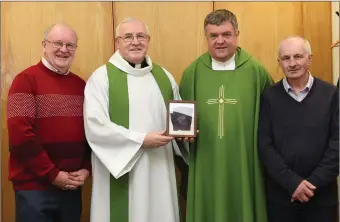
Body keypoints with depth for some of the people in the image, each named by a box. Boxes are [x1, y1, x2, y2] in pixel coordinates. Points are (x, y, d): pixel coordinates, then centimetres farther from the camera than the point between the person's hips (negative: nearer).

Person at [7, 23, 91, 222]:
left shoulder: (80, 85, 10)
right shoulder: (26, 80, -7)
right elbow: (20, 134, -15)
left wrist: (86, 168, -2)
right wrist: (52, 174, -14)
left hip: (72, 186, 5)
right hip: (34, 186, -5)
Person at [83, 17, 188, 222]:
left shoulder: (164, 77, 12)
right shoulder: (102, 77, -3)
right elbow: (95, 127, -13)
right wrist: (141, 140, -15)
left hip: (159, 173, 4)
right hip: (120, 174, -4)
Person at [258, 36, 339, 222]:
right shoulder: (269, 97, -1)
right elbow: (264, 146, -5)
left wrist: (315, 182, -11)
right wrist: (293, 182, -13)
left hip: (321, 194, 0)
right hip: (280, 194, 0)